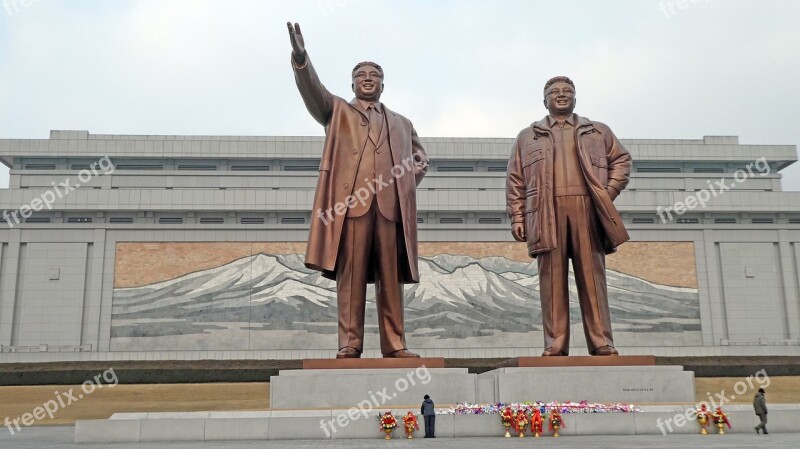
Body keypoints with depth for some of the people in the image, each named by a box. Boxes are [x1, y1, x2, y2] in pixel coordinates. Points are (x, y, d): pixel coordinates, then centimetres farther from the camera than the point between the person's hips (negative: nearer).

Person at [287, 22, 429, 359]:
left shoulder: (401, 123, 29)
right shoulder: (337, 110, 20)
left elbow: (419, 158, 35)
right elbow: (312, 89, 1)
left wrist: (415, 172, 12)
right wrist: (300, 58, -17)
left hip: (391, 204, 3)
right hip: (351, 201, -2)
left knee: (391, 276, 0)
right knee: (351, 274, -6)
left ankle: (394, 344, 3)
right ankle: (350, 343, -3)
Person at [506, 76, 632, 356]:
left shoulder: (598, 132, 23)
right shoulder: (527, 137, 20)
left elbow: (621, 159, 19)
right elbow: (515, 181, 13)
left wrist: (610, 191, 2)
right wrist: (517, 217, 2)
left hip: (587, 209, 1)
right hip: (547, 211, 0)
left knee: (592, 277, -4)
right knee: (552, 279, -5)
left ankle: (602, 344, -4)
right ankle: (555, 346, -4)